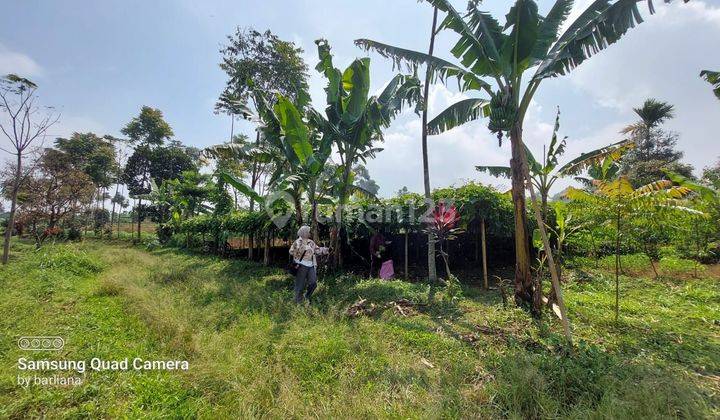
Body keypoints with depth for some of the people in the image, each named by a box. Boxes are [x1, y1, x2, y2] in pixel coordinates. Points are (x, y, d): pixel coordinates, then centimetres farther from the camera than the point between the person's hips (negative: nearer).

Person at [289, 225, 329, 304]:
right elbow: (291, 251, -9)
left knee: (313, 283, 6)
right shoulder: (298, 242, -5)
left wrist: (325, 250, 9)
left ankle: (307, 297, 28)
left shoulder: (311, 242, 14)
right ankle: (298, 301, 19)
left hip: (311, 266, 6)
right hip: (301, 265, -6)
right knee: (300, 285, 3)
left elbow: (317, 250, 19)